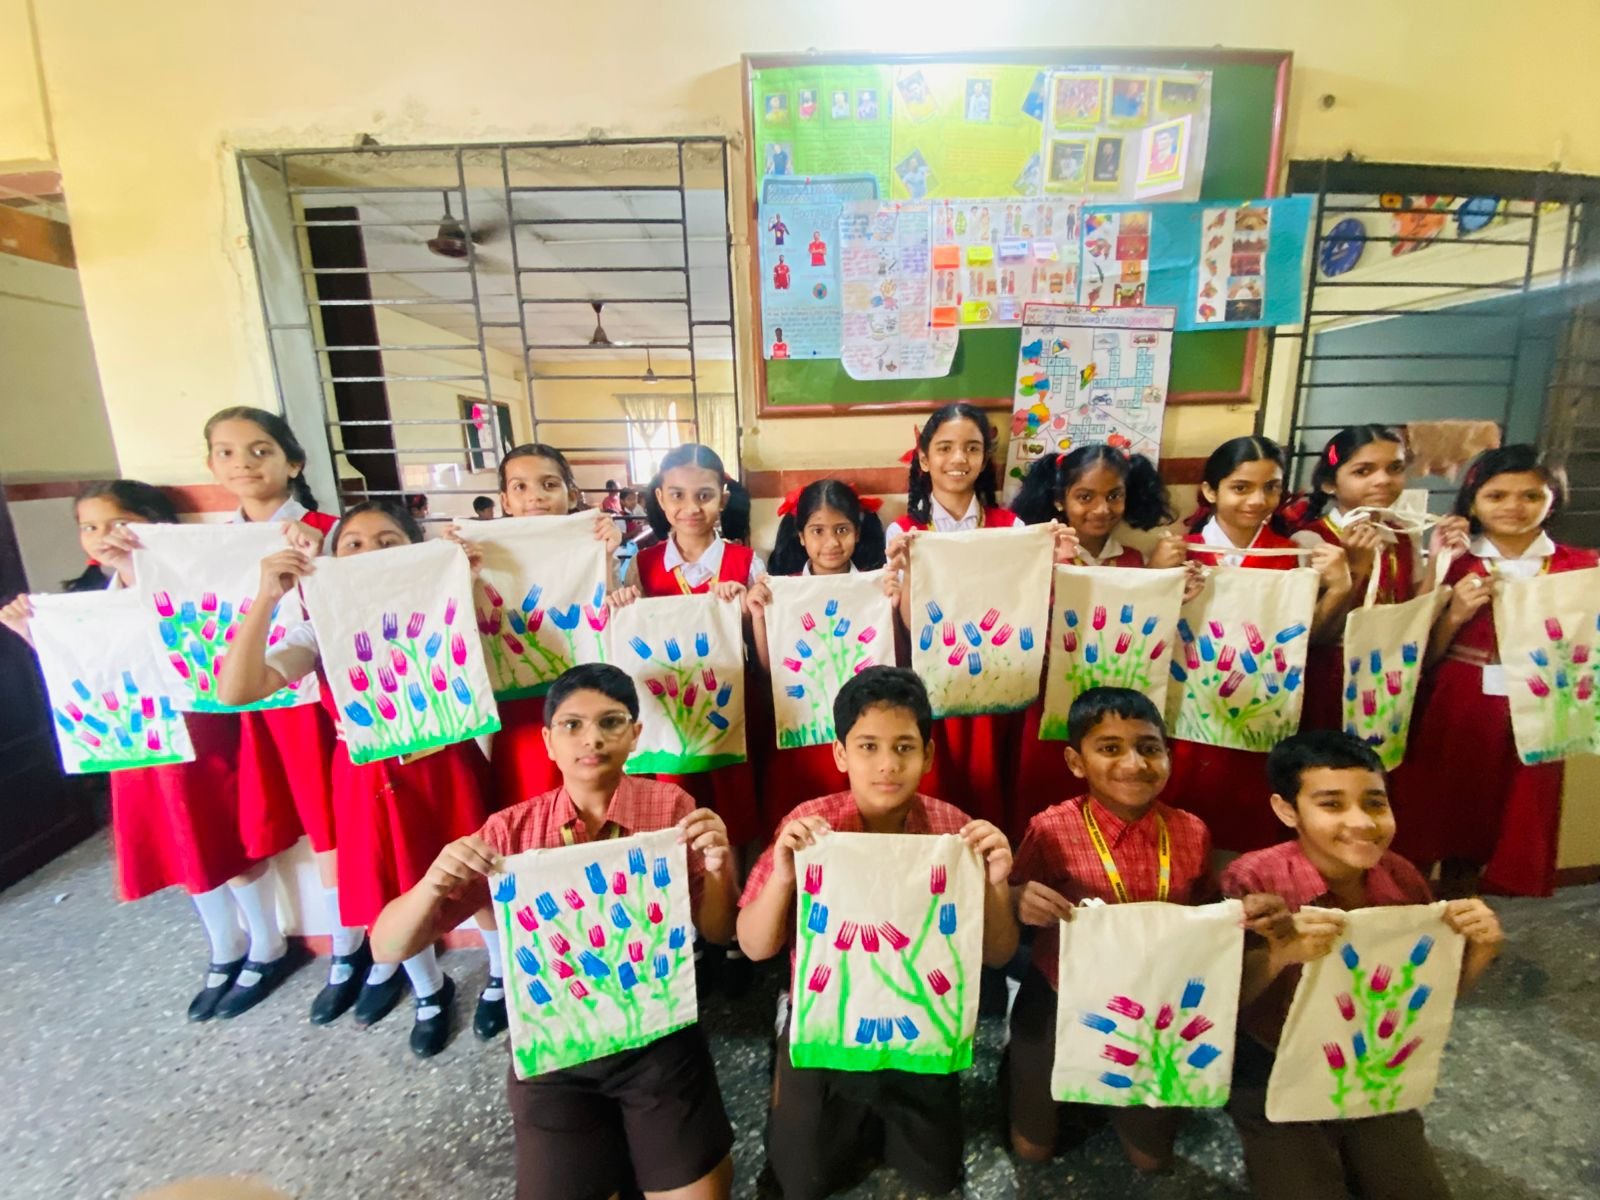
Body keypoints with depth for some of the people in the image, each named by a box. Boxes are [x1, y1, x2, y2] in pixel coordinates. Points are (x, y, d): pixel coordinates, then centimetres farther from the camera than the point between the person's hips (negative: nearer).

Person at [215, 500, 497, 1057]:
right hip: (374, 779, 2)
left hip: (447, 768, -2)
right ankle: (430, 992, 48)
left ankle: (501, 975, 43)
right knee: (397, 895, 18)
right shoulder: (323, 628, -7)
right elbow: (237, 692, -17)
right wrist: (266, 598, -25)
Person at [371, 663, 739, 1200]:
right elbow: (389, 948, -8)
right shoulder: (510, 830, -9)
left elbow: (718, 932, -6)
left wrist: (719, 865, -27)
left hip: (656, 1036, 0)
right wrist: (434, 882, -29)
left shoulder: (672, 808, -11)